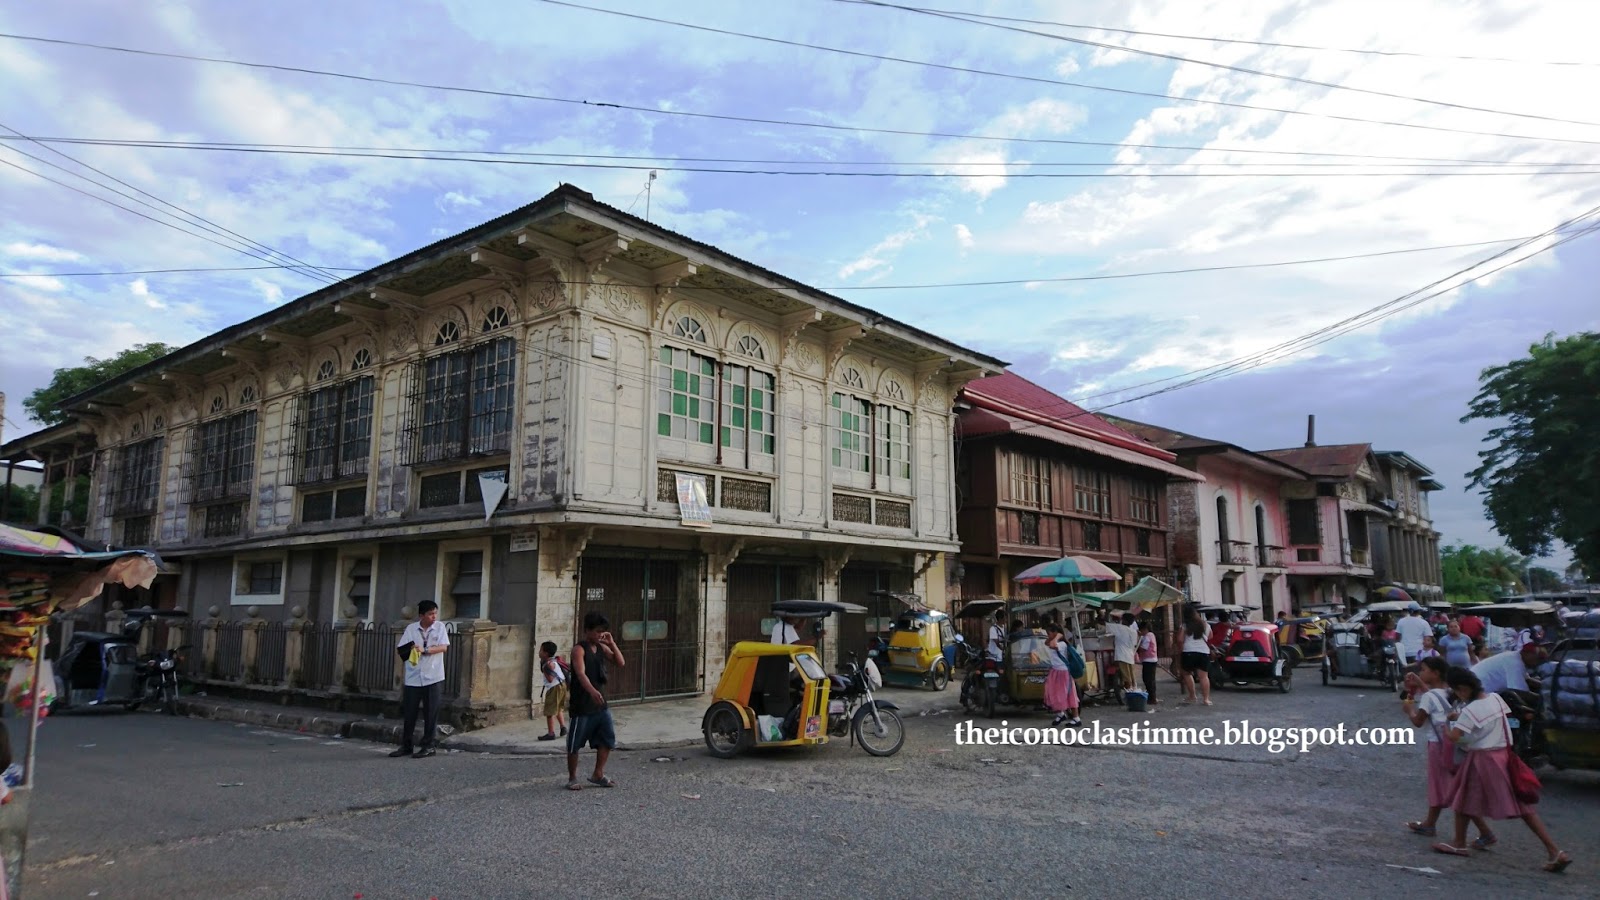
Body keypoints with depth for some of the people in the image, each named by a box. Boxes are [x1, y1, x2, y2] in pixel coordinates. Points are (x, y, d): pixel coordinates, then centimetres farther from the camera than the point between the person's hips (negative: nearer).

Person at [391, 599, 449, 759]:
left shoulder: (440, 627, 0)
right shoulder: (411, 628, 2)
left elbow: (443, 647, -9)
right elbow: (401, 649, 2)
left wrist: (424, 650, -19)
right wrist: (410, 649, -19)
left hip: (433, 678, -1)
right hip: (413, 678, 1)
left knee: (430, 714, 2)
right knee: (408, 713, 6)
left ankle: (428, 746, 12)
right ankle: (406, 746, 18)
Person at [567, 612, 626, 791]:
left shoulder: (602, 647, 8)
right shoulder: (579, 649, -14)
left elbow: (620, 663, 5)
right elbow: (581, 674, -29)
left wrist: (612, 643, -6)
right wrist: (592, 691, -45)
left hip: (600, 703, 7)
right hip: (582, 705, -7)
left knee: (608, 739, 6)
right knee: (575, 743, 5)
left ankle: (598, 774, 20)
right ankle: (572, 778, 20)